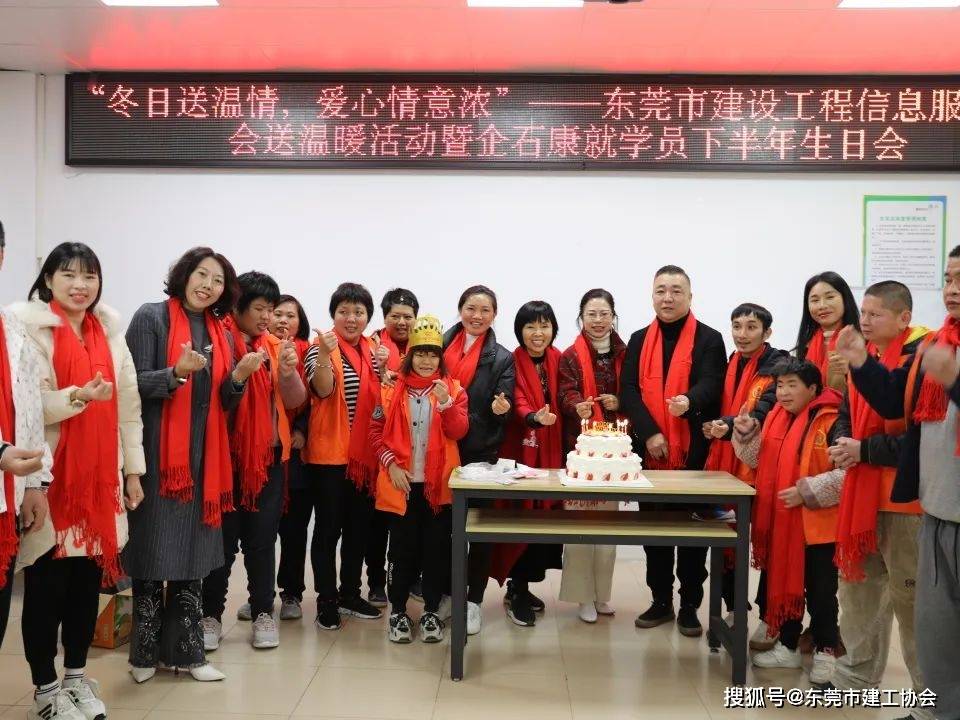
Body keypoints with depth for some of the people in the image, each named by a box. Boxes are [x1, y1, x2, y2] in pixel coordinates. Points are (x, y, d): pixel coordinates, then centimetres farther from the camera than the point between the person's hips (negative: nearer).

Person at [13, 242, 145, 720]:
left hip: (100, 475, 5)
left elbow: (129, 403, 12)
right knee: (46, 582, 3)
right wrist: (78, 396, -27)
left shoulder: (109, 330, 11)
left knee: (89, 577, 10)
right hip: (50, 476, -5)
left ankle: (77, 677, 27)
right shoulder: (26, 324, -5)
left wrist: (133, 468, 9)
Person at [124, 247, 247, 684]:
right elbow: (134, 384, -9)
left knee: (192, 552, 8)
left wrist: (238, 378, -8)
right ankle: (146, 653, 15)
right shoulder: (150, 318, -3)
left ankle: (185, 650, 17)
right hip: (158, 453, -5)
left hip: (204, 455, 5)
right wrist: (177, 373, -26)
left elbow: (224, 402, 12)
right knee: (154, 550, 0)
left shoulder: (221, 333, 13)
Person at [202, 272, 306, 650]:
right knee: (223, 538, 3)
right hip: (227, 455, -3)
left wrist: (288, 371, -14)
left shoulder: (275, 347, 9)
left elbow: (296, 401, 4)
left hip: (268, 456, 4)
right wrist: (240, 372, -24)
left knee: (263, 538, 8)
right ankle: (211, 615, 15)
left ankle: (263, 614, 17)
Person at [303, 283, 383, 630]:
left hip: (365, 453, 6)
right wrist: (326, 353, -40)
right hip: (329, 453, -6)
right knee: (328, 527, 1)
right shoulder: (320, 348, -6)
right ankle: (327, 600, 12)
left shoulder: (373, 351, 11)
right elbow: (322, 389, -23)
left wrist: (384, 369, -4)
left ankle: (350, 593, 26)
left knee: (359, 526, 13)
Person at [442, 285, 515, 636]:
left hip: (482, 453, -2)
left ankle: (473, 600, 16)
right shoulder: (441, 346, 6)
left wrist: (502, 409, -25)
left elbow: (503, 408, -5)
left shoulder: (502, 359, 1)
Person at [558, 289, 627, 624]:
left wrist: (619, 402, -8)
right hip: (580, 446, -3)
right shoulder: (571, 356, 1)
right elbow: (566, 394, -10)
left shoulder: (624, 354, 9)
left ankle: (602, 592, 23)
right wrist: (578, 407, -31)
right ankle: (583, 595, 8)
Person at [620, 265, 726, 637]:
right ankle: (661, 600, 22)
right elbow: (628, 391, 1)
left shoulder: (709, 339, 1)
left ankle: (689, 605, 15)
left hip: (694, 451, -3)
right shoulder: (639, 340, 11)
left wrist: (689, 402, -35)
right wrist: (649, 433, -12)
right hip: (649, 450, 3)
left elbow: (711, 385, -12)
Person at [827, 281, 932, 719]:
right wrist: (842, 444, -3)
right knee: (857, 583, 16)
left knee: (911, 596, -1)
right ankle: (858, 675, 31)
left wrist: (865, 450, -19)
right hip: (862, 493, 8)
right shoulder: (862, 356, 11)